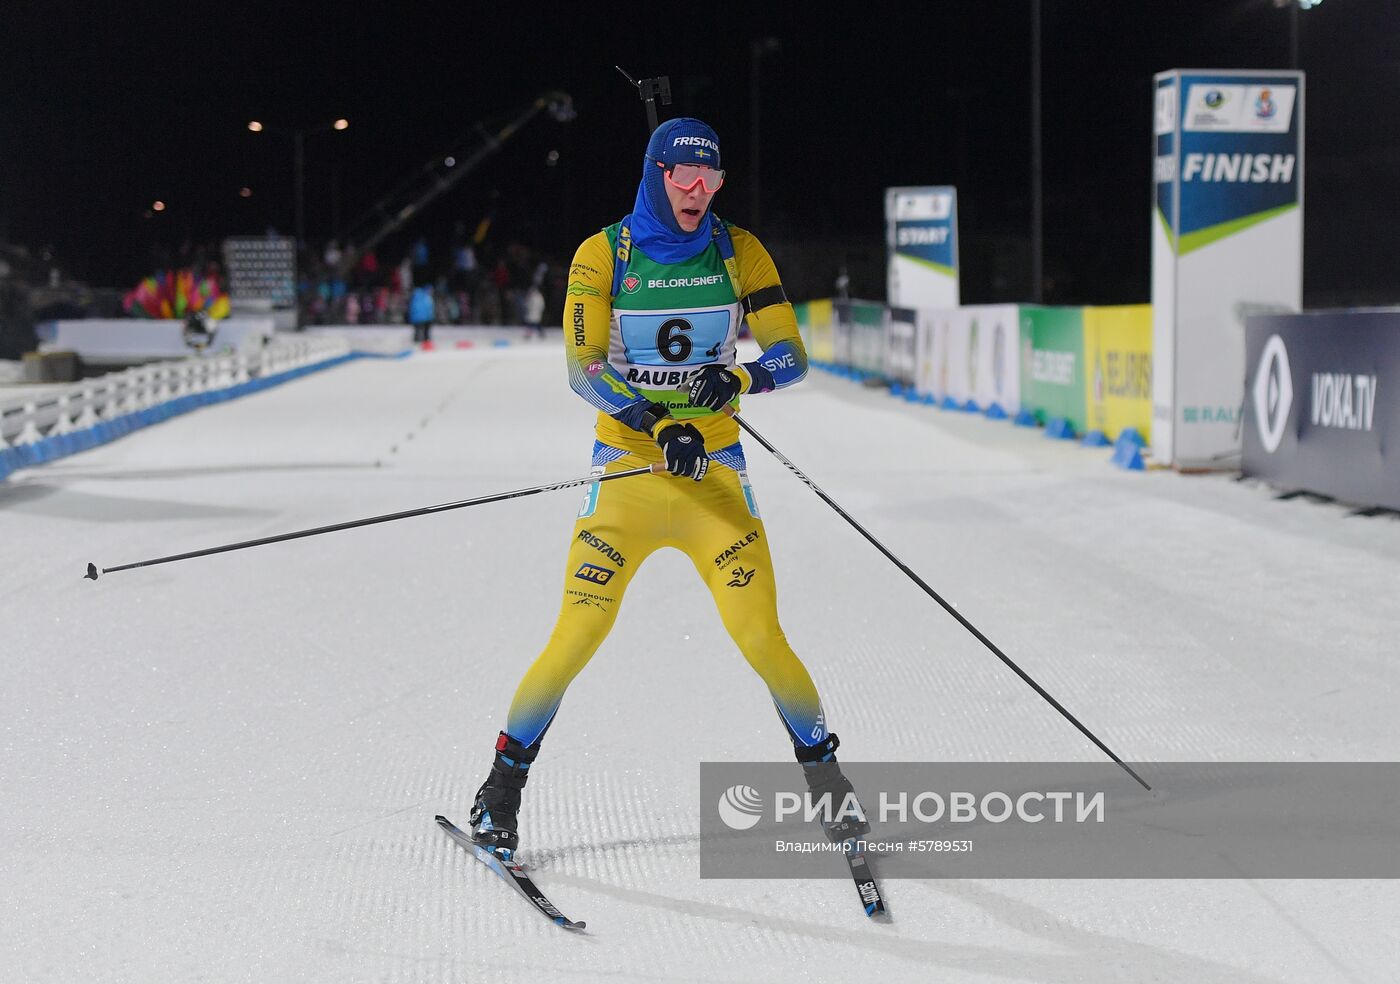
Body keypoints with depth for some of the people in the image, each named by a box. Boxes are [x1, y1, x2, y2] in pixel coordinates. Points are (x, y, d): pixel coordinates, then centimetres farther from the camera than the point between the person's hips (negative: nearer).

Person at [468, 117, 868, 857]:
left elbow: (791, 355, 0)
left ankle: (825, 776, 16)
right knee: (576, 637, -6)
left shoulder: (740, 253, 1)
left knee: (760, 636, -7)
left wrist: (738, 380, -21)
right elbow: (581, 367, -9)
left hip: (715, 474, 1)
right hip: (626, 470, -1)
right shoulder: (603, 256, -4)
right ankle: (504, 782, 13)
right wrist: (658, 428, -21)